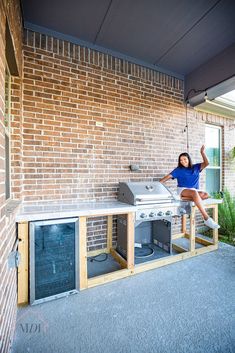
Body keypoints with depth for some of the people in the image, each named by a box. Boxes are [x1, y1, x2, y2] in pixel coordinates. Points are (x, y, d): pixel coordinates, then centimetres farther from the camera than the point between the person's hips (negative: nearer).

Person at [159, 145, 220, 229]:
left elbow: (206, 163, 0)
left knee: (206, 195, -27)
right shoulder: (178, 170, 3)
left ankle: (183, 198, -30)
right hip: (183, 190, -4)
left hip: (195, 190, 4)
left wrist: (202, 152, -10)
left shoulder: (196, 167, 11)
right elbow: (168, 177, -3)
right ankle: (206, 218, -38)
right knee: (194, 193, -37)